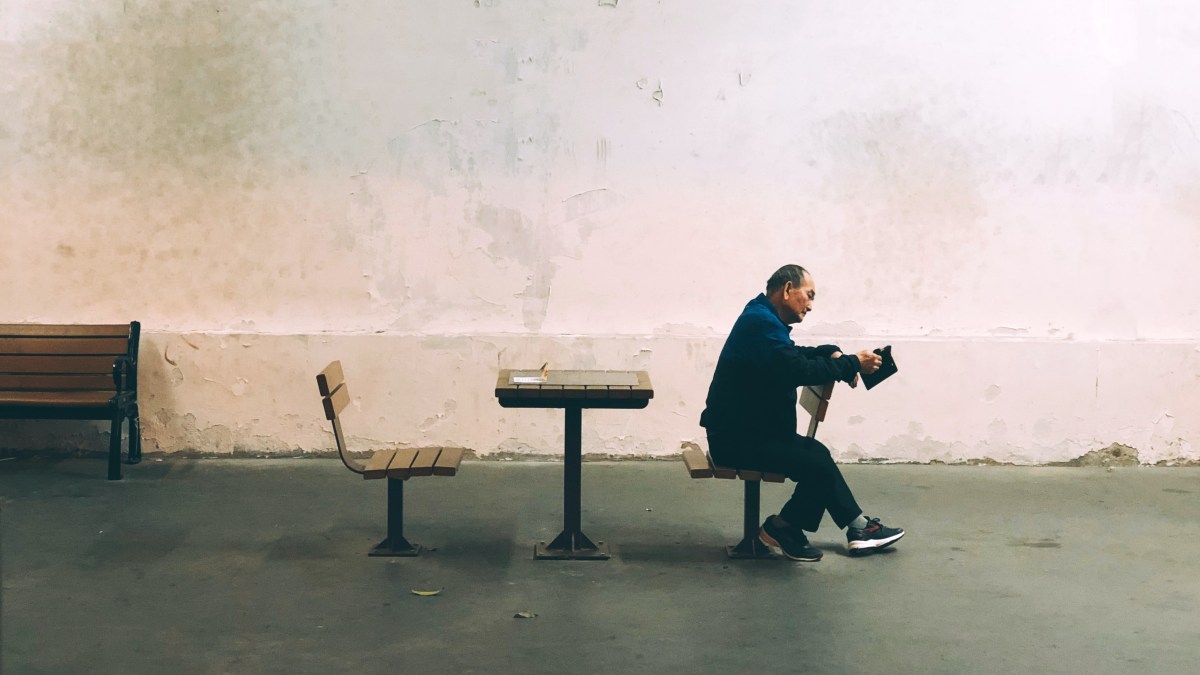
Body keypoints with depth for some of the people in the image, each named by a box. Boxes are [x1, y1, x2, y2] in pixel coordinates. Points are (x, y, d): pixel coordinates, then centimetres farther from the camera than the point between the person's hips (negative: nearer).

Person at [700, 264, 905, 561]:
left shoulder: (764, 319, 14)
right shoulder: (760, 321, -20)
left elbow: (794, 356, 27)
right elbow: (798, 370, -28)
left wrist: (832, 353, 7)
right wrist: (852, 364, -18)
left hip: (749, 430, 11)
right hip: (736, 438, -11)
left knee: (816, 451, 17)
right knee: (818, 466, -17)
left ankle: (858, 527, 18)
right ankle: (782, 529, 1)